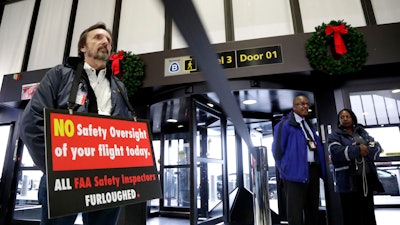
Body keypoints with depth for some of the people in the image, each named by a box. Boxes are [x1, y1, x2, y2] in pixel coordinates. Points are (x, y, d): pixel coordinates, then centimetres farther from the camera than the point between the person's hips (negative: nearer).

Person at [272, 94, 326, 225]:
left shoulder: (309, 125, 18)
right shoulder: (285, 124, -6)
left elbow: (317, 146, 21)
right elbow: (277, 149, -9)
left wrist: (320, 168, 11)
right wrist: (284, 170, -11)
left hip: (313, 169, 8)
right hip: (296, 171, -8)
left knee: (313, 209, 17)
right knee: (296, 211, -1)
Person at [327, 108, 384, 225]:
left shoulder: (362, 132, 17)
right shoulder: (334, 135, 2)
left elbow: (376, 146, 5)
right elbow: (336, 152, -15)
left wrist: (365, 150, -15)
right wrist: (358, 150, -18)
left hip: (367, 178, 5)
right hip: (348, 180, -4)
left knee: (368, 213, 14)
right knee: (352, 215, 0)